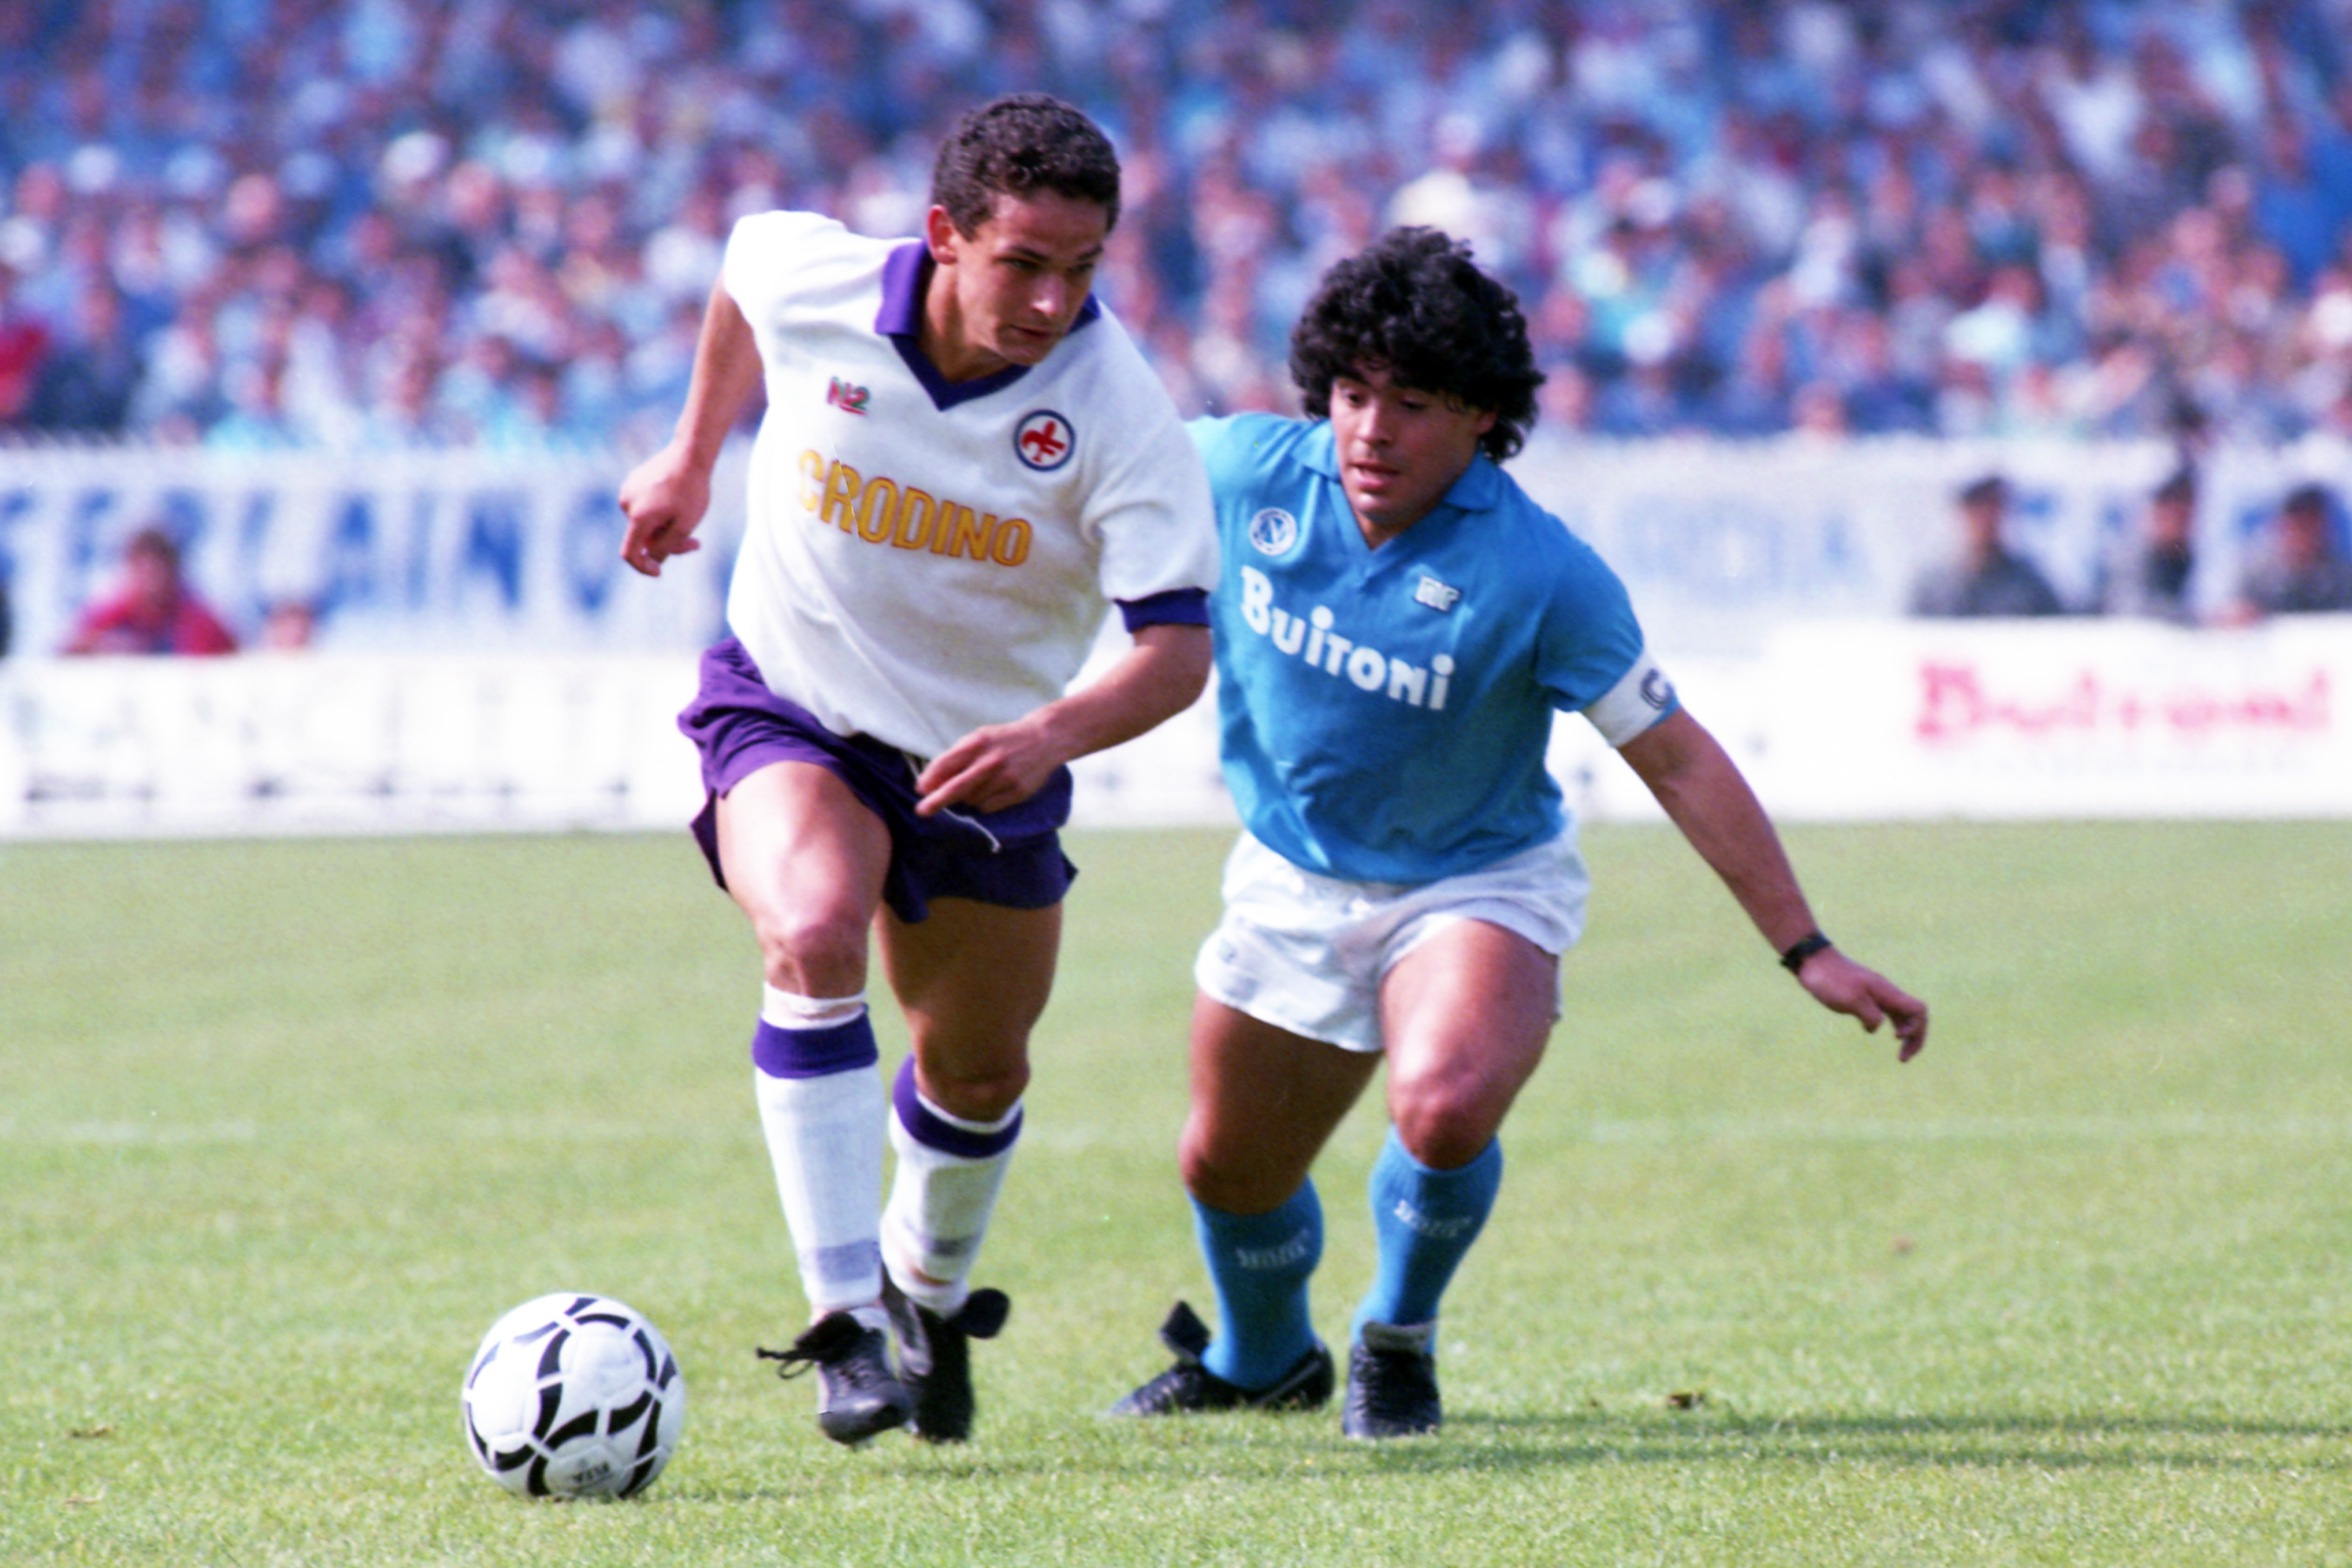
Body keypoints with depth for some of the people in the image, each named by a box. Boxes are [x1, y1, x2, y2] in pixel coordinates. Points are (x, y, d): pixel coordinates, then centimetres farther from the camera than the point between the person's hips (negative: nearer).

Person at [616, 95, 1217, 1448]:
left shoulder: (1119, 413, -27)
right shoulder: (809, 285, -21)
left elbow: (1179, 648, -30)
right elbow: (745, 262, 5)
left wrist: (1052, 737, -48)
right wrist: (693, 457, 15)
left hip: (985, 755, 1)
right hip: (790, 710, -1)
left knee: (978, 1071, 14)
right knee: (815, 932, -31)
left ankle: (928, 1297, 48)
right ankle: (844, 1324, -27)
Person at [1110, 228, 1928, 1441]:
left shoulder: (1538, 573, -26)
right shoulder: (1245, 472, -17)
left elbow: (1678, 761, -19)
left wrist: (1808, 952, -19)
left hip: (1477, 884, -4)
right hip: (1294, 878, 4)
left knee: (1444, 1111, -32)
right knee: (1228, 1166, 17)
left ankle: (1399, 1341, 1)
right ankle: (1261, 1362, 52)